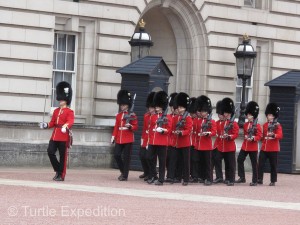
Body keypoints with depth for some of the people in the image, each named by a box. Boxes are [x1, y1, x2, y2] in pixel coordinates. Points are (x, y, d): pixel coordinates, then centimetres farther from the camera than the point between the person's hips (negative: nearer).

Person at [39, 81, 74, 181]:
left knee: (63, 156, 0)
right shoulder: (56, 111, 15)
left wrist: (65, 126, -41)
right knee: (50, 152, -6)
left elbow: (70, 121, -20)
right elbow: (53, 122, 16)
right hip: (54, 135, 6)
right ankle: (58, 170, 13)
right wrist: (46, 125, -4)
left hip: (64, 136, -6)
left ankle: (61, 175, 6)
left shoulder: (69, 111, -4)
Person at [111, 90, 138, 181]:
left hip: (128, 139, -5)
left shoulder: (132, 115, -2)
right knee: (116, 155, -1)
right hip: (119, 139, 5)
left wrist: (130, 126, -22)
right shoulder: (118, 115, 13)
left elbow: (135, 127, -2)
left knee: (126, 157, -2)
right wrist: (113, 137, 8)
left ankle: (125, 176, 3)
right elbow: (116, 127, 15)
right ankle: (123, 171, 18)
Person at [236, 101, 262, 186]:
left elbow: (259, 136, -10)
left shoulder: (257, 125, -6)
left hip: (253, 147, -6)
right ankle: (242, 178, 4)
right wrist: (246, 137, -2)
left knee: (254, 164, 0)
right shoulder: (245, 125, 11)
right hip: (245, 146, 6)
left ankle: (254, 181, 6)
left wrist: (253, 138, -26)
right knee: (240, 160, -4)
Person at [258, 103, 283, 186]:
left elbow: (280, 135, -16)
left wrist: (273, 135, -33)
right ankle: (260, 179, -1)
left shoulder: (277, 125, -3)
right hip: (264, 147, 5)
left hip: (273, 149, -5)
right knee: (260, 163, -4)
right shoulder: (265, 125, 13)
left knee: (273, 165, 2)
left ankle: (273, 181, 8)